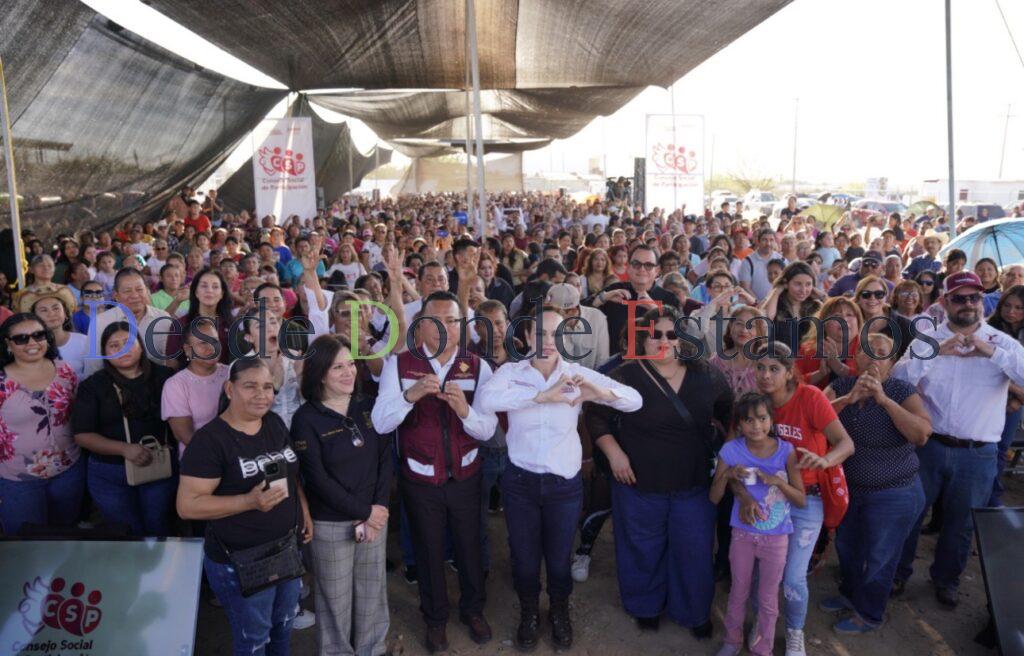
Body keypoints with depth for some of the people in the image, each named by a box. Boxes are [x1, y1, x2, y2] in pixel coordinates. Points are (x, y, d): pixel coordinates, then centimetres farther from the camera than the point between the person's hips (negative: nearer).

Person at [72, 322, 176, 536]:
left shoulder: (163, 376, -1)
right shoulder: (93, 385, -3)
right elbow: (82, 435, -7)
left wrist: (169, 443, -9)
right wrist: (124, 449, -20)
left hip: (160, 466, 1)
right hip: (109, 473, 0)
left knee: (158, 528, 12)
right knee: (128, 533, 11)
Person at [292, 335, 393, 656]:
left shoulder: (369, 407, 1)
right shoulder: (306, 419, -11)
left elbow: (385, 460, 0)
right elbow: (318, 479, -14)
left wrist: (377, 508, -10)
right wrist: (363, 512, -14)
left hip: (375, 515, 4)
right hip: (330, 523, -4)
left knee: (372, 590, 16)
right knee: (336, 597, 10)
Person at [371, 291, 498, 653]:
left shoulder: (477, 367, -8)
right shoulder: (399, 364, -11)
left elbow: (487, 429, -15)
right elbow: (380, 423, -20)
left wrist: (465, 410, -35)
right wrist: (409, 395, -37)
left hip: (465, 477, 1)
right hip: (419, 480, -1)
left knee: (469, 546, 18)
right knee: (428, 551, 18)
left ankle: (473, 609, 45)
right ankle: (435, 617, 43)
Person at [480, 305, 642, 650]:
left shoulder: (577, 374, -6)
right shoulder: (511, 372, -9)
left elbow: (634, 400, -10)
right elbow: (486, 398, -30)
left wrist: (600, 392, -32)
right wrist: (543, 395, -37)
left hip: (565, 483, 1)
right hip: (520, 481, 0)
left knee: (559, 557, 18)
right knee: (524, 556, 17)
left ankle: (560, 613, 46)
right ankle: (529, 613, 45)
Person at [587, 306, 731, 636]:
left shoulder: (704, 374, -3)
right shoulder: (626, 376, -12)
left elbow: (728, 408, 15)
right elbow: (596, 416, -5)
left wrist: (718, 436, 6)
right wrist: (614, 452, -13)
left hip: (693, 485, 2)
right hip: (639, 484, -2)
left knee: (694, 551, 12)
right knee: (644, 550, 14)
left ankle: (694, 611, 37)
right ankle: (646, 606, 40)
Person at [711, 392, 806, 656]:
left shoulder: (785, 451, -15)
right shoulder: (731, 450, -13)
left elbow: (802, 500, -11)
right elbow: (714, 498, -8)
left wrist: (778, 481, -29)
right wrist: (727, 475, -27)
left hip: (776, 538, -1)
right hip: (743, 533, 1)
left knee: (768, 598, 14)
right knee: (739, 591, 18)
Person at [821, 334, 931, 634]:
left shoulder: (903, 392, -16)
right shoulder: (841, 386, -6)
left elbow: (922, 434, -29)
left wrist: (884, 399, -32)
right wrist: (850, 398, -29)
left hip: (893, 495, -4)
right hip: (847, 488, 4)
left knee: (878, 558, 11)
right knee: (846, 548, 24)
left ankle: (869, 614, 33)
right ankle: (849, 594, 49)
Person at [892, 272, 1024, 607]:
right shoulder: (927, 338, -3)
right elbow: (898, 379, -15)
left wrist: (991, 352, -26)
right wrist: (937, 352, -25)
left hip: (978, 453, 1)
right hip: (928, 444, 0)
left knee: (960, 522, 18)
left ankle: (946, 578, 40)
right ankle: (899, 570, 34)